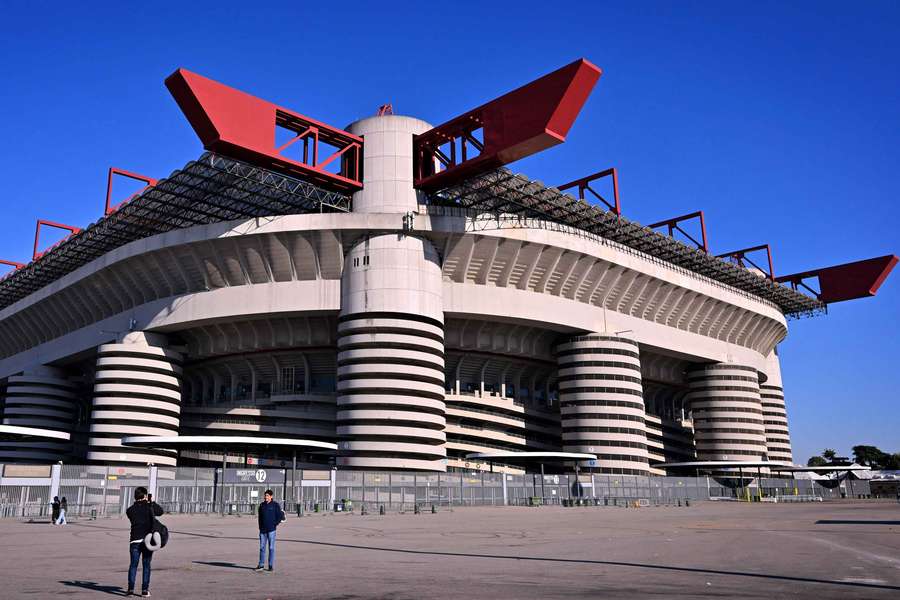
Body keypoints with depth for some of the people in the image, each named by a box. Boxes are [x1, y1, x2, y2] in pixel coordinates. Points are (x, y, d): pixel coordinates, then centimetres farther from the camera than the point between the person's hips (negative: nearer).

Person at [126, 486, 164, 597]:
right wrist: (151, 502, 24)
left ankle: (131, 588, 4)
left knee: (133, 564, 10)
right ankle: (145, 590, 6)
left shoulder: (130, 510, 1)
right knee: (146, 565, 6)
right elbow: (160, 511, 14)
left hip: (135, 540, 1)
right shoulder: (150, 507, -1)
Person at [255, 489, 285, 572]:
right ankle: (261, 565, 13)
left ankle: (271, 565, 5)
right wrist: (260, 527, 11)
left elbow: (280, 516, -3)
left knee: (271, 548, 0)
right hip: (263, 530, 4)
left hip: (271, 530, -4)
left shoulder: (275, 505, -3)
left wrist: (275, 524, -5)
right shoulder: (262, 505, 10)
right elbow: (259, 516, 18)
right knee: (262, 547, 6)